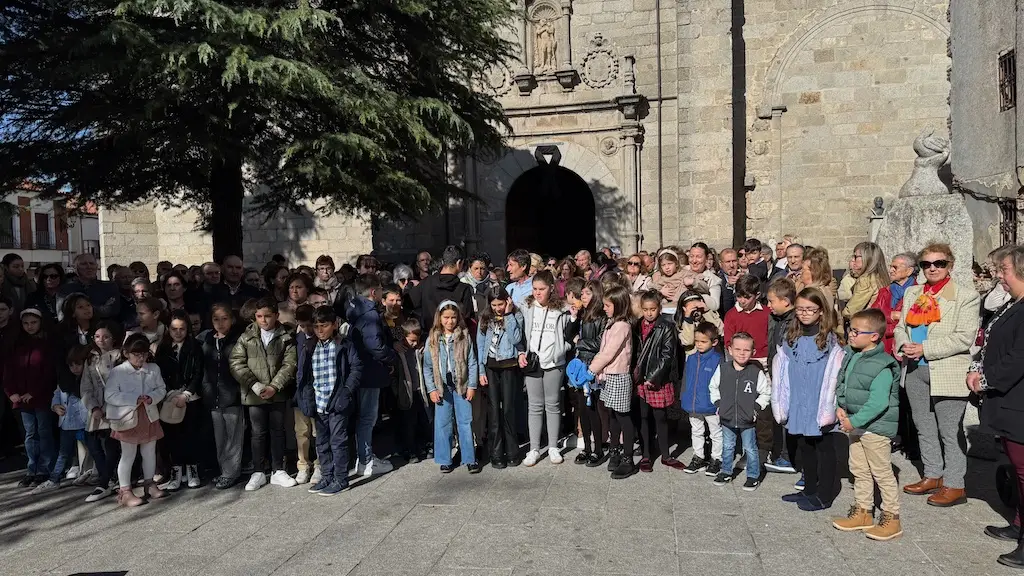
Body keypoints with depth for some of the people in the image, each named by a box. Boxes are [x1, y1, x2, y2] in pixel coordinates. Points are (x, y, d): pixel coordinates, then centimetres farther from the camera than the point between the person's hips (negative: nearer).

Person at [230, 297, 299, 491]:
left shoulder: (286, 338, 0)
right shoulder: (246, 337, 1)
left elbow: (289, 365, -6)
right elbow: (236, 363, -4)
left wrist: (274, 387, -15)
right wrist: (255, 385, -13)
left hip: (278, 394, 0)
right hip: (254, 394, 0)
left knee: (278, 432, 9)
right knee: (258, 433, 7)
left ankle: (278, 471, 20)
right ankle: (258, 473, 17)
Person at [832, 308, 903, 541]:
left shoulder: (882, 366, -21)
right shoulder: (851, 356, 4)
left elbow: (877, 403, -26)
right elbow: (842, 385, 12)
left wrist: (854, 421, -24)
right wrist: (840, 408, -4)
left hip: (875, 427, -8)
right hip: (855, 425, 8)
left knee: (882, 473, 4)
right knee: (859, 470, 18)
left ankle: (891, 518, 18)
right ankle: (862, 511, 31)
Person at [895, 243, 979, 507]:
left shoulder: (966, 295, -5)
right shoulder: (913, 293, 13)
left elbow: (965, 337, -14)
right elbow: (901, 326, 14)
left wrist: (925, 348, -19)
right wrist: (902, 345, -7)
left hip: (947, 373, -6)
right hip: (916, 370, 6)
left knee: (950, 431, 0)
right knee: (924, 428, 15)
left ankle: (954, 485, 10)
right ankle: (932, 476, 27)